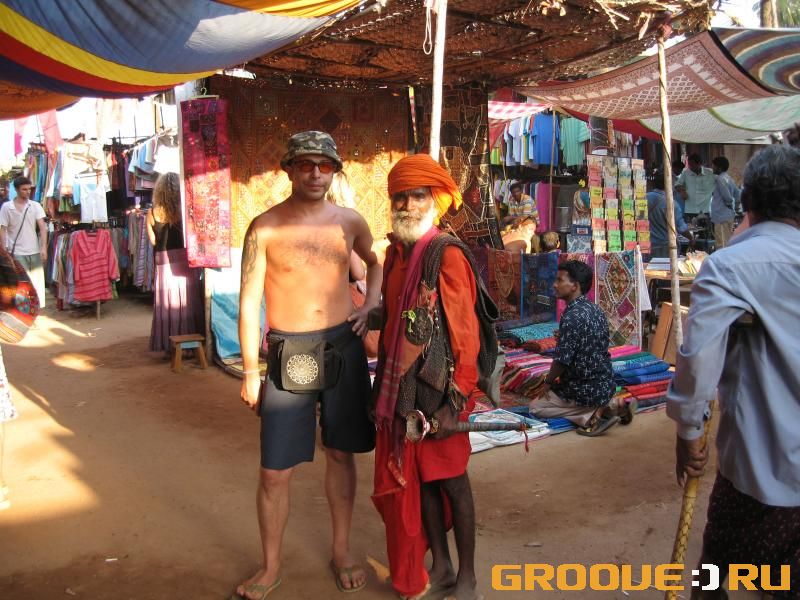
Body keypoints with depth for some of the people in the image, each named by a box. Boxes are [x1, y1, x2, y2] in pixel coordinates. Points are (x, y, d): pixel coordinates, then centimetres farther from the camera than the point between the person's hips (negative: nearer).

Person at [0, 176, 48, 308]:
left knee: (36, 282, 7)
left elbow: (42, 227, -4)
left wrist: (44, 248, -14)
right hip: (17, 252, -2)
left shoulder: (36, 206, 2)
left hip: (35, 251, 2)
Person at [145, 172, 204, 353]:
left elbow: (153, 241, 5)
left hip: (164, 262, 2)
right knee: (188, 303, 6)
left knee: (168, 304, 8)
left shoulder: (152, 213, 0)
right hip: (184, 260, -1)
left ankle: (170, 344, 11)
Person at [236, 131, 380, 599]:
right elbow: (249, 302, -5)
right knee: (276, 470, 3)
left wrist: (371, 304, 4)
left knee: (341, 454, 14)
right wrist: (250, 372, -7)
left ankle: (342, 552, 33)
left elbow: (376, 262, 22)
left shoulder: (349, 221, 3)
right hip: (289, 353, -2)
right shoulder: (266, 227, -6)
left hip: (343, 348, 3)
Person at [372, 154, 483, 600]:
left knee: (451, 479, 7)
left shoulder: (447, 256, -14)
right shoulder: (395, 255, 8)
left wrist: (456, 400, -18)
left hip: (437, 388, -7)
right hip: (400, 387, 7)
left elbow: (466, 333, -16)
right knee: (417, 478, 15)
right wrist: (387, 385, 15)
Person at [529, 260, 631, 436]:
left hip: (586, 389, -8)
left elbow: (561, 361, -20)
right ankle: (609, 407, 10)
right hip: (605, 384, 8)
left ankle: (592, 415, -8)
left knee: (535, 407, 6)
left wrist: (548, 382, -4)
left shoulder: (571, 316, -22)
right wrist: (562, 338, 15)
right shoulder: (594, 309, 5)